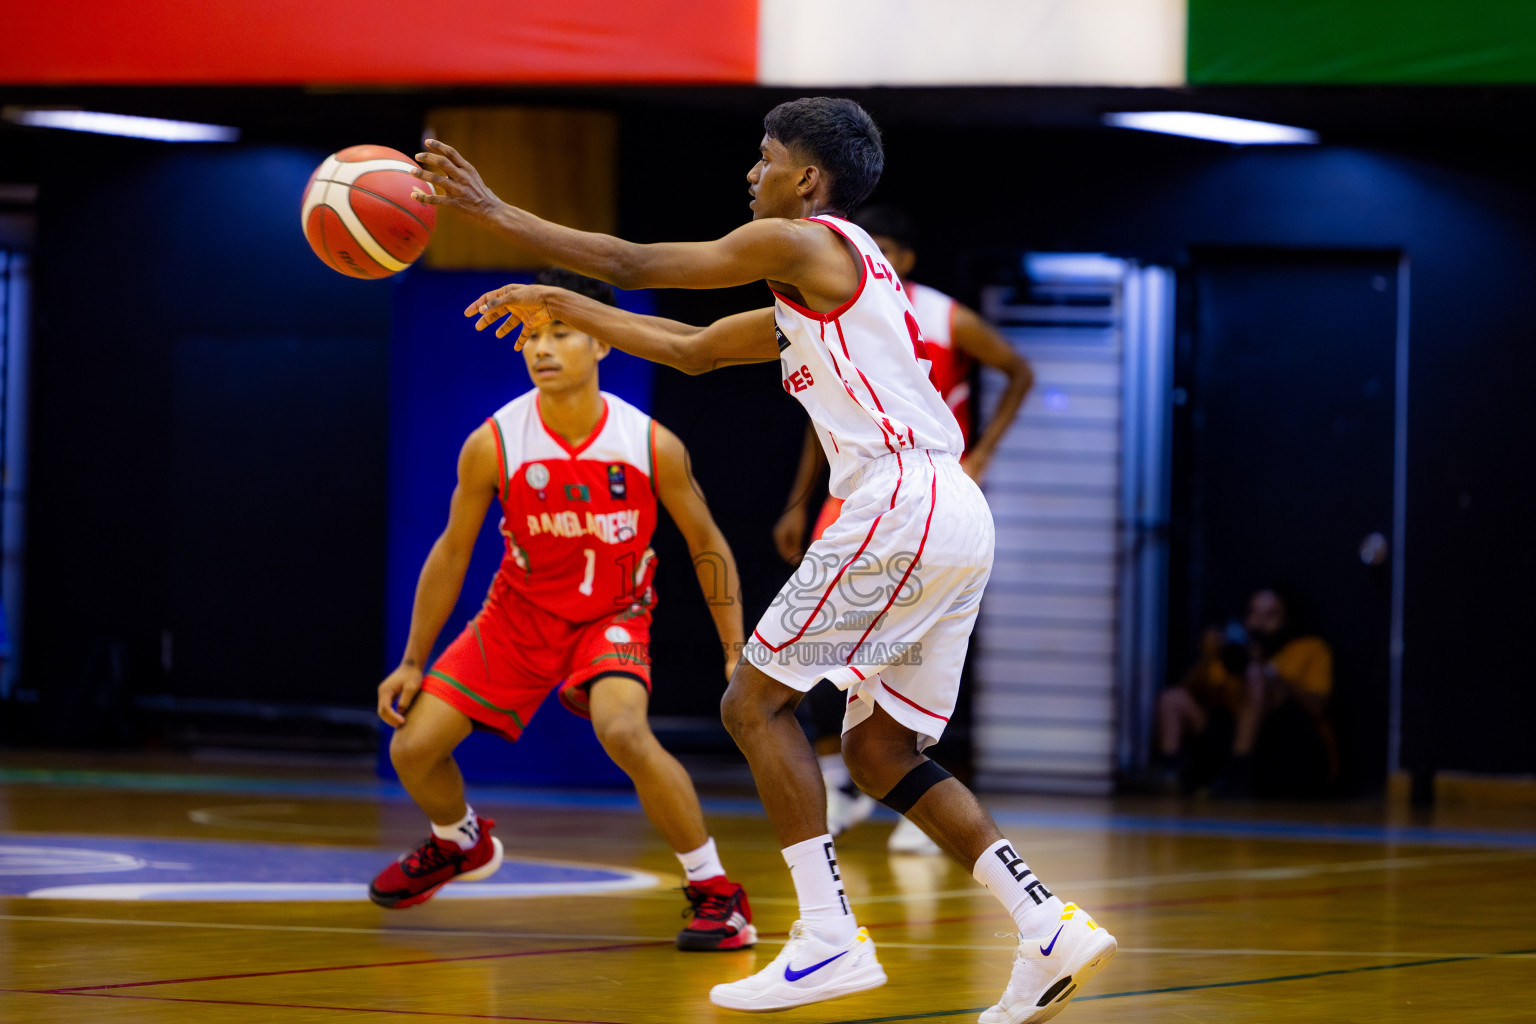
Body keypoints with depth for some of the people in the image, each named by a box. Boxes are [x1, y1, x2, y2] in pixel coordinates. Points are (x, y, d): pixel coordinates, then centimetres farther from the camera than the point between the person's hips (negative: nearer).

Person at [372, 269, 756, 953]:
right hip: (520, 612, 3)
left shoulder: (652, 446, -20)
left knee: (624, 731, -33)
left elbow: (707, 546, -5)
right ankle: (459, 845, 33)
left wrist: (737, 655, -9)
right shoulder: (492, 445, -18)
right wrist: (412, 663, 0)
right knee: (412, 747, -3)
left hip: (612, 615, -3)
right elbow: (452, 552, -3)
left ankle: (715, 893, -17)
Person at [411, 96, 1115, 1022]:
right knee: (880, 750, 12)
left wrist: (496, 213, 8)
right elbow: (693, 350, 36)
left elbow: (632, 265, 0)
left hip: (902, 503, -10)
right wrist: (562, 308, 39)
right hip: (954, 519, 10)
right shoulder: (824, 286, 27)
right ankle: (1052, 932, 2)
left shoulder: (804, 242, -1)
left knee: (757, 701, -3)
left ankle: (830, 938, -10)